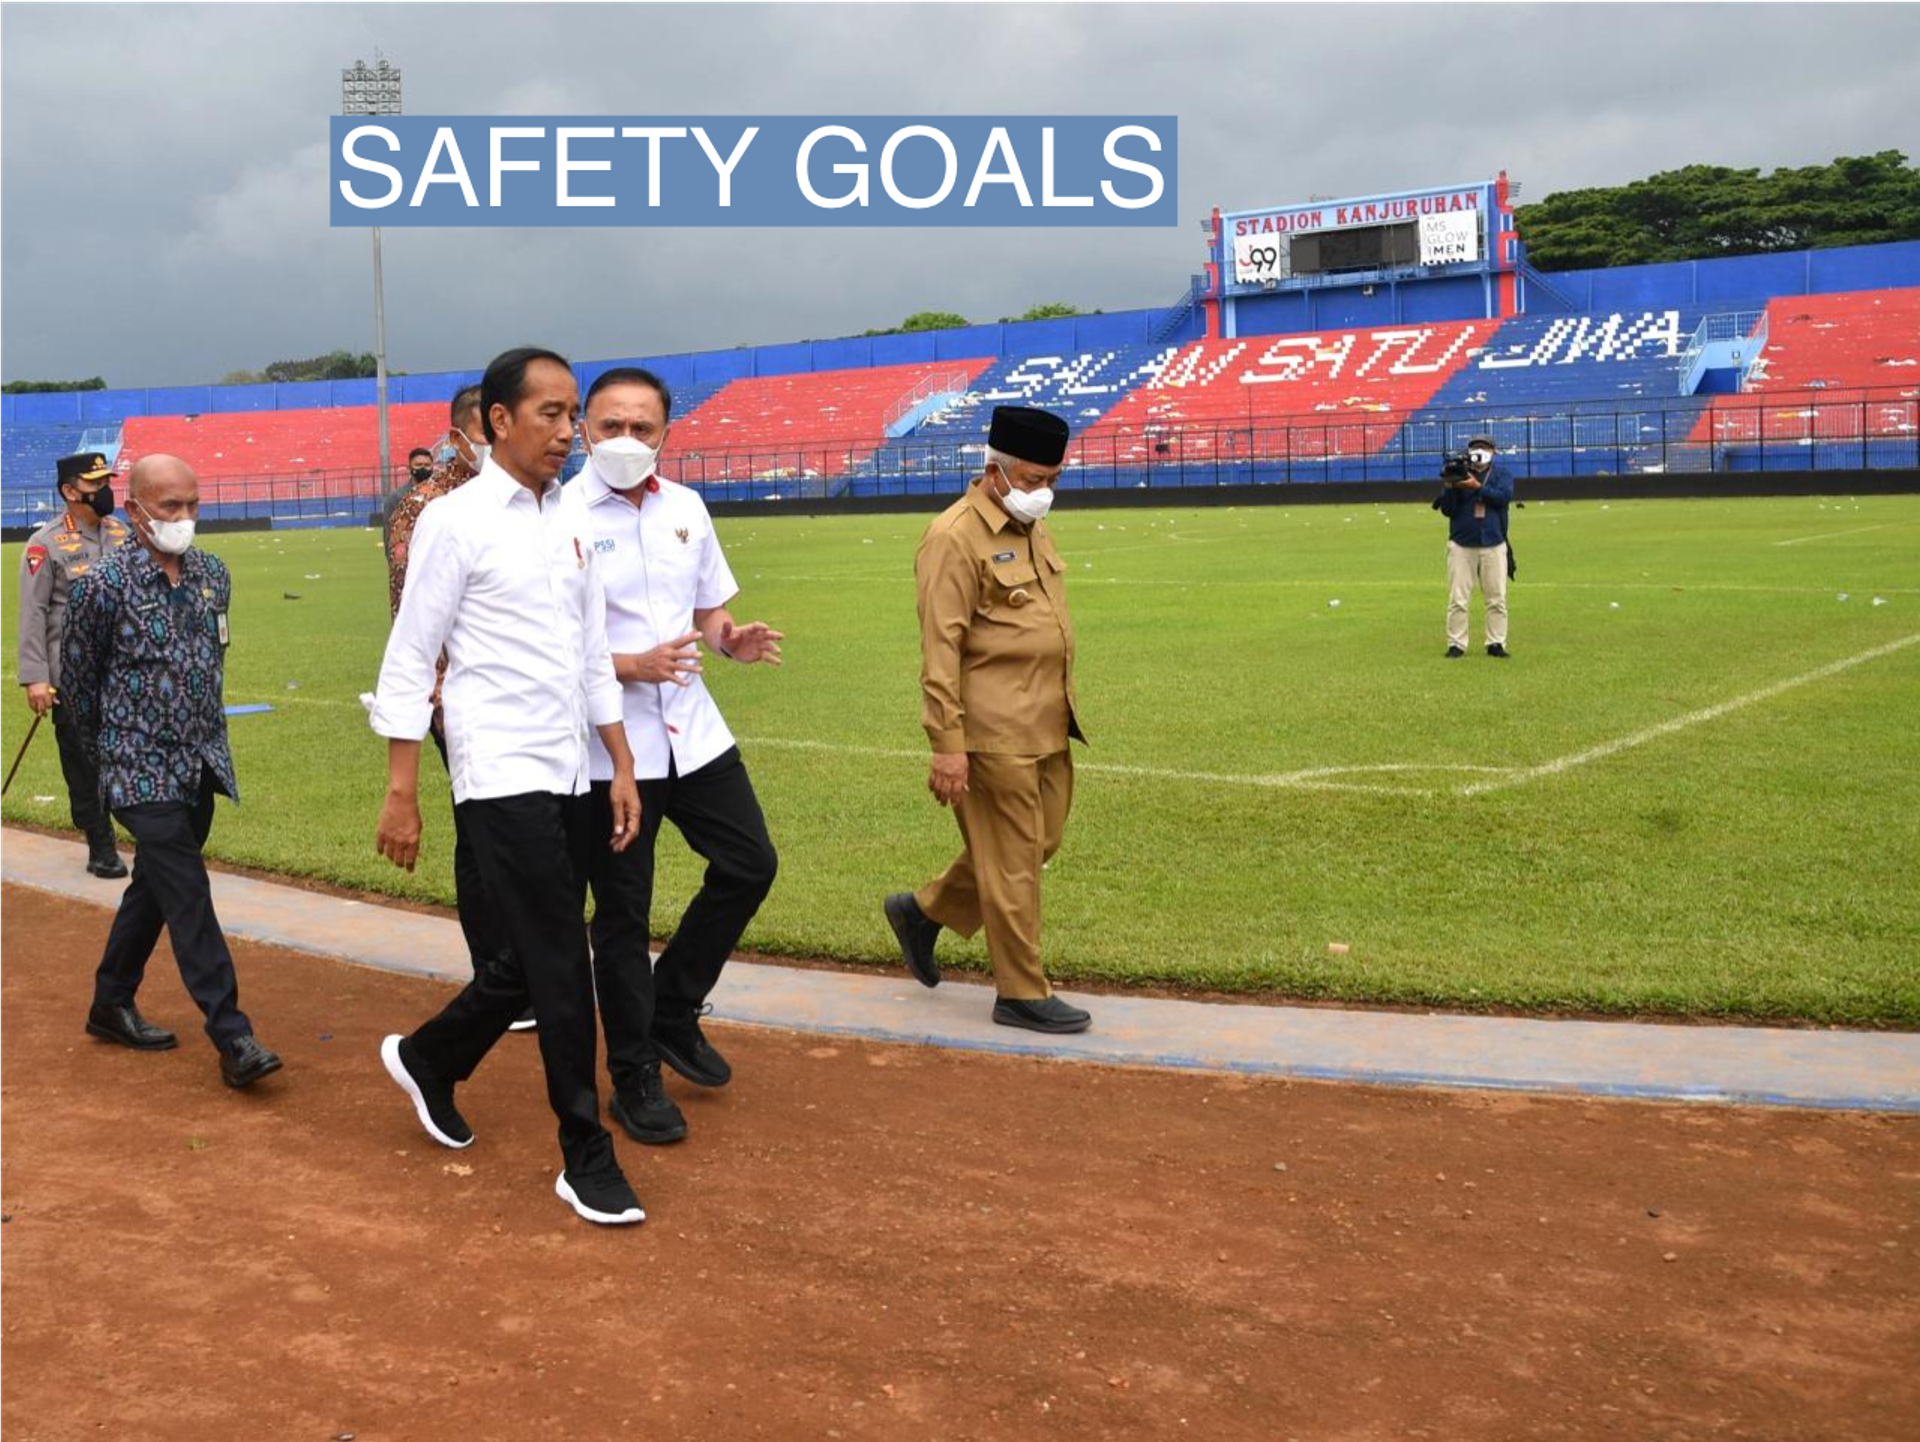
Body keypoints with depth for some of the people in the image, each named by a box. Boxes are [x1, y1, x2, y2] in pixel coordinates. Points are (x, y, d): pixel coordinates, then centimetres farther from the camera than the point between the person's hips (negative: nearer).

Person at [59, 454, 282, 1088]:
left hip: (202, 765, 6)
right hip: (143, 773, -6)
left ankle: (111, 1005, 34)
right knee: (189, 899, -10)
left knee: (155, 888, 17)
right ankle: (233, 1040, -10)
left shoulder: (213, 574, 5)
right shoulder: (104, 584, -11)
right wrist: (112, 754, 10)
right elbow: (78, 679, 0)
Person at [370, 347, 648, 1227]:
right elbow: (408, 661, -8)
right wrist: (401, 794, -11)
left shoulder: (572, 519, 11)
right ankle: (586, 1160, 7)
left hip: (569, 774, 7)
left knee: (534, 959, 15)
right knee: (561, 965, -5)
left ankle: (428, 1061, 39)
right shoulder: (457, 521, -9)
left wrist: (621, 768, 12)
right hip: (502, 775, -7)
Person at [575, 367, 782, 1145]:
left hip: (692, 730, 6)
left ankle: (673, 1013, 29)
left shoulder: (685, 508, 7)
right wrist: (632, 665, -24)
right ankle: (635, 1080, 21)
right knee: (622, 913, 4)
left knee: (749, 865, 9)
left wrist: (730, 638, -6)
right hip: (610, 744, -6)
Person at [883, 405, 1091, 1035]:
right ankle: (1022, 995, 16)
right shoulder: (954, 538, -15)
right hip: (995, 734, -9)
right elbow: (941, 650, -18)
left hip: (1048, 728, 9)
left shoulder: (1032, 526, 13)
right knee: (1012, 864, 2)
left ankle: (923, 911, 34)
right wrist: (947, 745, -20)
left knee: (1039, 844, 18)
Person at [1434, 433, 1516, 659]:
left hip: (1493, 545, 0)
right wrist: (1449, 487, -16)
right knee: (1457, 600, -2)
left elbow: (1504, 497, -12)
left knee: (1497, 599, 2)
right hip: (1461, 544, 0)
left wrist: (1477, 487, -21)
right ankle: (1456, 644, 2)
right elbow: (1447, 510, 0)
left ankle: (1496, 643, 8)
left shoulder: (1502, 473, 7)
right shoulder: (1457, 473, 6)